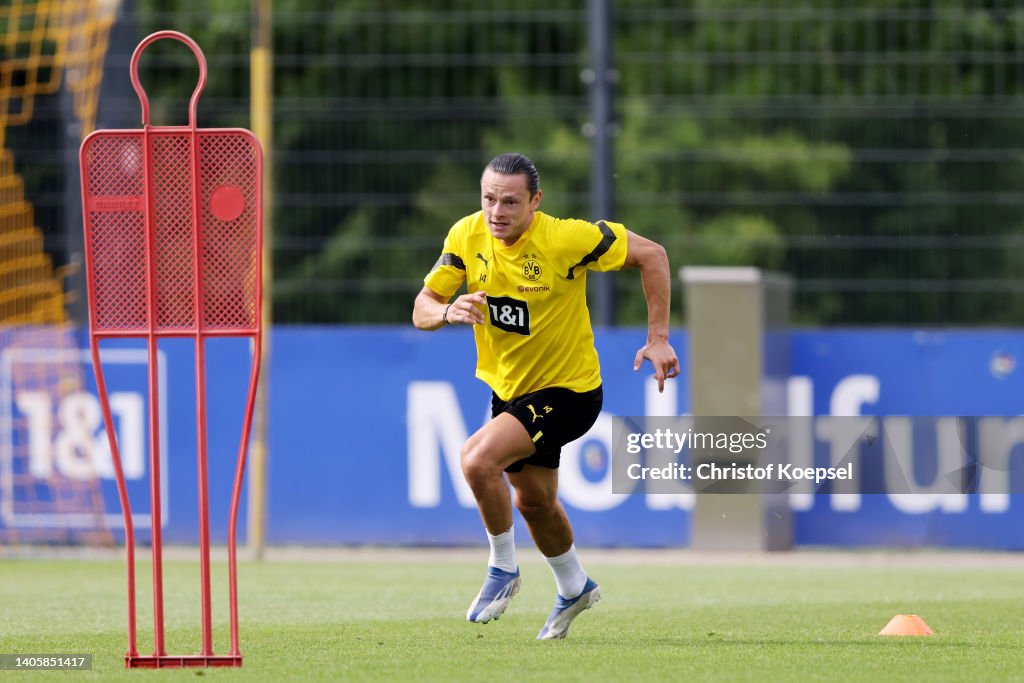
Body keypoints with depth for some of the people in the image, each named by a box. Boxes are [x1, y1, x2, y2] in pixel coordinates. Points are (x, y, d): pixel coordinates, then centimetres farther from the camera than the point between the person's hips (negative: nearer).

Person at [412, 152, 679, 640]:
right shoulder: (466, 236, -12)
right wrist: (448, 311, -31)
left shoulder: (566, 239, -26)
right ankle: (574, 589, 48)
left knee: (478, 459, -26)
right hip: (508, 388, 6)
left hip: (567, 391, -6)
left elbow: (650, 254, -16)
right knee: (534, 502, 21)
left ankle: (503, 570, -3)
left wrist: (658, 338, -18)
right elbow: (421, 309, -7)